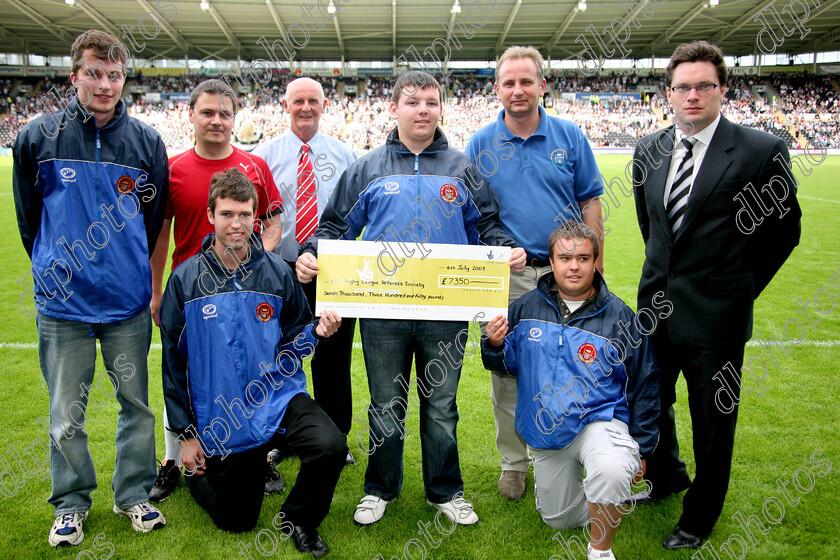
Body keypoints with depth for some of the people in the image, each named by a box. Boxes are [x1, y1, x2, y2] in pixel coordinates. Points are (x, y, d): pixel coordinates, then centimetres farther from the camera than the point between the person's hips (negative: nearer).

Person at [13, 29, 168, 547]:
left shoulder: (147, 141, 1)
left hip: (128, 302, 1)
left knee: (136, 402, 10)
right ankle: (72, 502, 29)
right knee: (66, 413, 9)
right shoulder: (38, 138, -1)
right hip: (63, 301, 0)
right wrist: (55, 269, 10)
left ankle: (134, 493, 28)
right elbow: (29, 217, 9)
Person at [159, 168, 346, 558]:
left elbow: (292, 338, 7)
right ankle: (195, 472, 41)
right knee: (236, 521, 8)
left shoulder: (277, 272, -1)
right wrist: (185, 432, 1)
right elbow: (174, 360, 0)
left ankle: (297, 518, 4)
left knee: (331, 447, -26)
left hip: (280, 397, 1)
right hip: (221, 419, -1)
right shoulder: (186, 280, -4)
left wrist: (317, 332, -17)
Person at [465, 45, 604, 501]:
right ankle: (514, 460, 25)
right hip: (506, 276, 0)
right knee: (507, 372, 7)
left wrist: (595, 265, 1)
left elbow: (590, 203, 6)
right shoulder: (481, 144, 2)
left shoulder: (569, 137, 3)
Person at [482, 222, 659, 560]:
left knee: (612, 471, -36)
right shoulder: (528, 306, -1)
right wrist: (495, 345, -14)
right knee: (559, 520, 15)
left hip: (600, 421, -3)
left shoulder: (619, 316, -8)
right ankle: (595, 494, 48)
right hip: (545, 432, 4)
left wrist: (641, 448, 0)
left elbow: (645, 386, 0)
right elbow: (509, 364, 9)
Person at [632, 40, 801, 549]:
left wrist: (737, 290, 0)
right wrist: (667, 273, 14)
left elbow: (784, 231, -3)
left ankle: (700, 518, 34)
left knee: (713, 422, 11)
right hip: (656, 303, 5)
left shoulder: (761, 151, -12)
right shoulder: (649, 150, 4)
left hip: (715, 316, -5)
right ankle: (667, 477, 49)